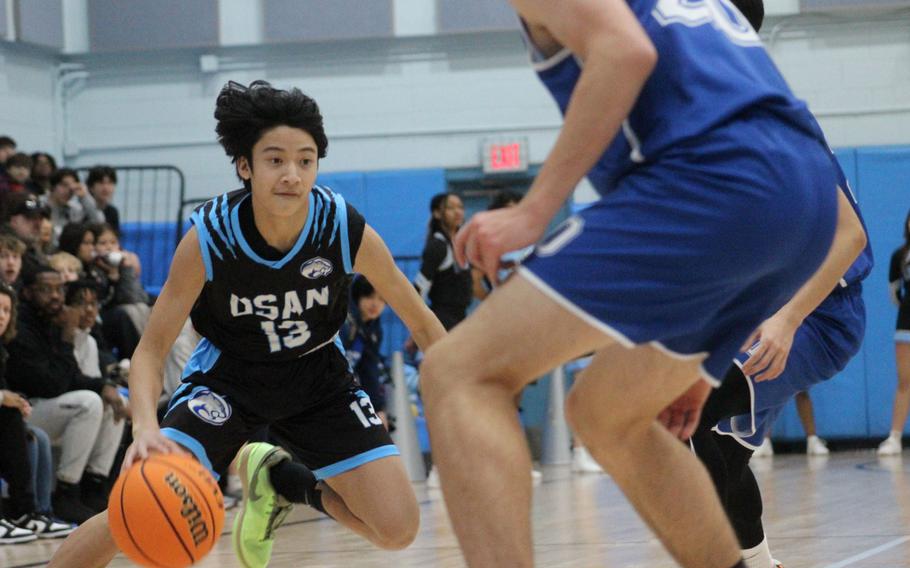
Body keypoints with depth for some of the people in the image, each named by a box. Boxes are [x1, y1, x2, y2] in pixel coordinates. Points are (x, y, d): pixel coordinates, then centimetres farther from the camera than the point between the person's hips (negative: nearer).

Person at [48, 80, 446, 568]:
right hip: (228, 374, -2)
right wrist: (145, 426, -40)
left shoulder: (347, 230, -24)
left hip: (317, 375, 2)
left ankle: (282, 479, 18)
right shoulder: (208, 238, -27)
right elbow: (152, 347, -21)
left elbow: (421, 324, -7)